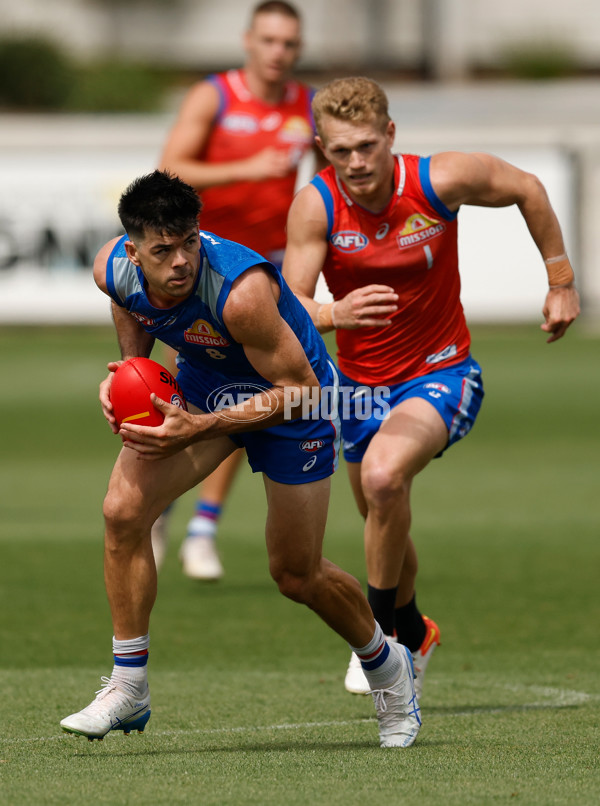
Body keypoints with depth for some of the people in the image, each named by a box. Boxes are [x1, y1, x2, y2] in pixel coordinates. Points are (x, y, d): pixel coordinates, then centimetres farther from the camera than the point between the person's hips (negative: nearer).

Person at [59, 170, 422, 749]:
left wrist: (200, 429, -35)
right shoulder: (113, 269, -21)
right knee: (123, 509, -16)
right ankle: (128, 689, -5)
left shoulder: (242, 292, -40)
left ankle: (387, 668, 35)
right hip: (202, 381, 5)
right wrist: (126, 372, -16)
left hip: (294, 394, -5)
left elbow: (301, 389, -30)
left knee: (297, 575, 5)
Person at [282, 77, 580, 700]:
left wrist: (561, 284, 4)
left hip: (440, 374, -3)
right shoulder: (314, 207, -18)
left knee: (383, 474, -31)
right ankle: (413, 633, 49)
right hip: (360, 384, 3)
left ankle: (380, 628, -12)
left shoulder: (440, 181, -20)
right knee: (381, 520, 18)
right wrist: (336, 314, -46)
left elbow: (527, 189, -1)